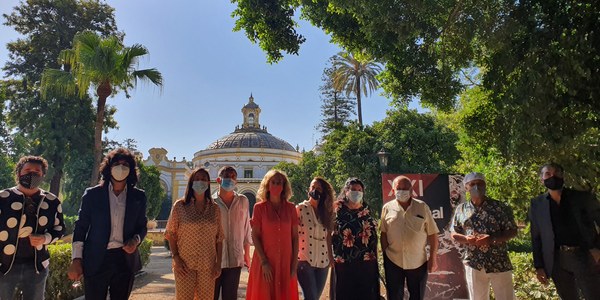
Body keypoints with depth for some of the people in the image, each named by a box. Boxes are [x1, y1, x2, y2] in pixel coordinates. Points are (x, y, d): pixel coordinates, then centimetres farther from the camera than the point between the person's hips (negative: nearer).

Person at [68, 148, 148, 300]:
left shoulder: (138, 196, 5)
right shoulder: (92, 194, 1)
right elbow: (81, 227, 3)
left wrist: (136, 240, -9)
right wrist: (76, 259, -3)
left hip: (125, 260, 2)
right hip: (96, 260, -2)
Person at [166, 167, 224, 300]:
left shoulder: (215, 208, 4)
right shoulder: (180, 206, -2)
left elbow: (219, 238, 6)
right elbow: (171, 234, 0)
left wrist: (218, 263, 1)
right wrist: (176, 258, -8)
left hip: (208, 265, 2)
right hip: (185, 264, -2)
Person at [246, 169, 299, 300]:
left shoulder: (290, 208, 3)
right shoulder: (259, 207, -2)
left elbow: (295, 237, 4)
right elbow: (255, 236, -4)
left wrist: (294, 264, 0)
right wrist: (264, 262, -11)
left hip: (285, 262, 2)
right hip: (264, 261, -2)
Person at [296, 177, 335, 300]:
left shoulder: (326, 211, 10)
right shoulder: (300, 208, -4)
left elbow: (328, 236, 11)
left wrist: (331, 257, 7)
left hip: (323, 261, 5)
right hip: (305, 260, -5)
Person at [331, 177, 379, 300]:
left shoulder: (366, 210, 7)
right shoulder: (337, 210, -5)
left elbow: (374, 235, 13)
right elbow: (330, 235, -5)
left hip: (367, 263, 3)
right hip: (343, 263, -3)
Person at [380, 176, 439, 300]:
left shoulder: (422, 207, -3)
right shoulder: (387, 208, -2)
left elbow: (432, 234, 0)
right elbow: (383, 234, 3)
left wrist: (433, 258, -2)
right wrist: (385, 256, 1)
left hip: (418, 262, 0)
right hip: (393, 262, 0)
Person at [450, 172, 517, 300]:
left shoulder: (500, 207, -4)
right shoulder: (461, 209, 3)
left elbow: (512, 231, -4)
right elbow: (454, 233, 8)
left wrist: (492, 239, -20)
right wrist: (466, 239, -14)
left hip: (499, 264, -2)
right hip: (473, 264, 2)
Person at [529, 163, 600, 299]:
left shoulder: (583, 197, 2)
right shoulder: (536, 205, 4)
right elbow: (536, 238, 6)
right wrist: (538, 266, 3)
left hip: (585, 258, -1)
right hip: (558, 262, 1)